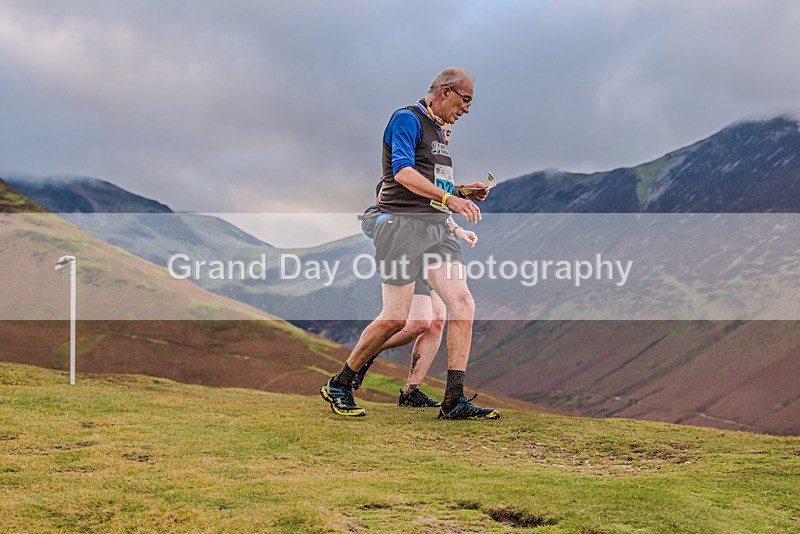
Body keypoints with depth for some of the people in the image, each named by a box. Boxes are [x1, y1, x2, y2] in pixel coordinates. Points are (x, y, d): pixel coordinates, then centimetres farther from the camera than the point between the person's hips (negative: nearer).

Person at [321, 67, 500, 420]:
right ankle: (338, 385, 8)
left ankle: (454, 401, -7)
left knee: (462, 303, -8)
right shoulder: (407, 119, -5)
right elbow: (403, 172, -20)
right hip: (402, 225, -9)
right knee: (396, 318, -10)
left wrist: (463, 192, 17)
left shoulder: (438, 131, 23)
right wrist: (448, 198, -30)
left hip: (436, 228, 9)